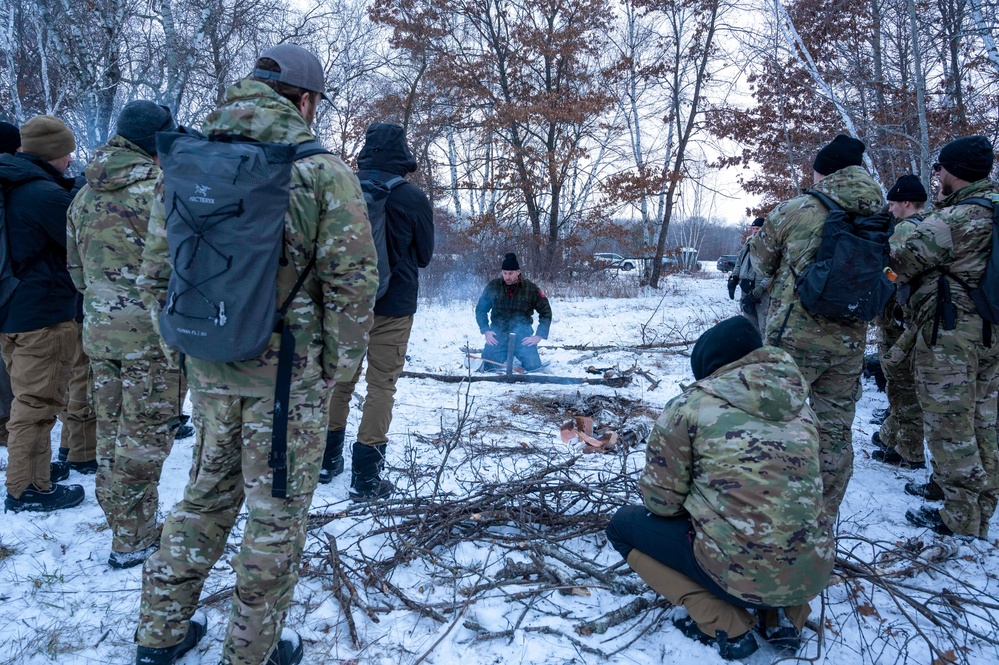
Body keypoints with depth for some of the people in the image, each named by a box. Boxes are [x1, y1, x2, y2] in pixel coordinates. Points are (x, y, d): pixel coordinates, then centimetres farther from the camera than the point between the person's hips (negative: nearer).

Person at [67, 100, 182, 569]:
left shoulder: (85, 194, 10)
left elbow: (76, 267, 16)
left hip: (99, 332, 8)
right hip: (153, 333, -7)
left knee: (111, 431, 15)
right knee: (143, 435, 2)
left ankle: (122, 526, 29)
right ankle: (134, 540, 12)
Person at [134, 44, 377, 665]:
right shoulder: (322, 168, -10)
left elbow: (155, 270, 8)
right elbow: (353, 279, -14)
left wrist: (193, 341, 16)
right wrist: (339, 365, -3)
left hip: (209, 370, 5)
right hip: (290, 373, -5)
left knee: (207, 494, 23)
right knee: (278, 513, 10)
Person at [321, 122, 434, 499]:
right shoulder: (412, 197, -11)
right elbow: (424, 255, 3)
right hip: (392, 305, -3)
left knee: (340, 377, 17)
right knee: (381, 384, 4)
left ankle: (327, 460, 27)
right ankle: (365, 476, 4)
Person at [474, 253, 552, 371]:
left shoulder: (531, 288, -6)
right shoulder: (493, 286, -3)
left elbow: (546, 312, 2)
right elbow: (480, 309, 9)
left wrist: (539, 336, -6)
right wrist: (486, 331, -2)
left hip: (522, 335, -1)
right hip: (498, 334, 1)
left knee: (533, 366, -15)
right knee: (489, 367, -11)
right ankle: (503, 357, 25)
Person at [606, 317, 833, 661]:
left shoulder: (691, 405, -8)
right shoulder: (800, 408, 7)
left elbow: (661, 501, -4)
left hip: (740, 574, -6)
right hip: (813, 574, 6)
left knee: (623, 524, 15)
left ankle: (725, 626, 5)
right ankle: (785, 617, 17)